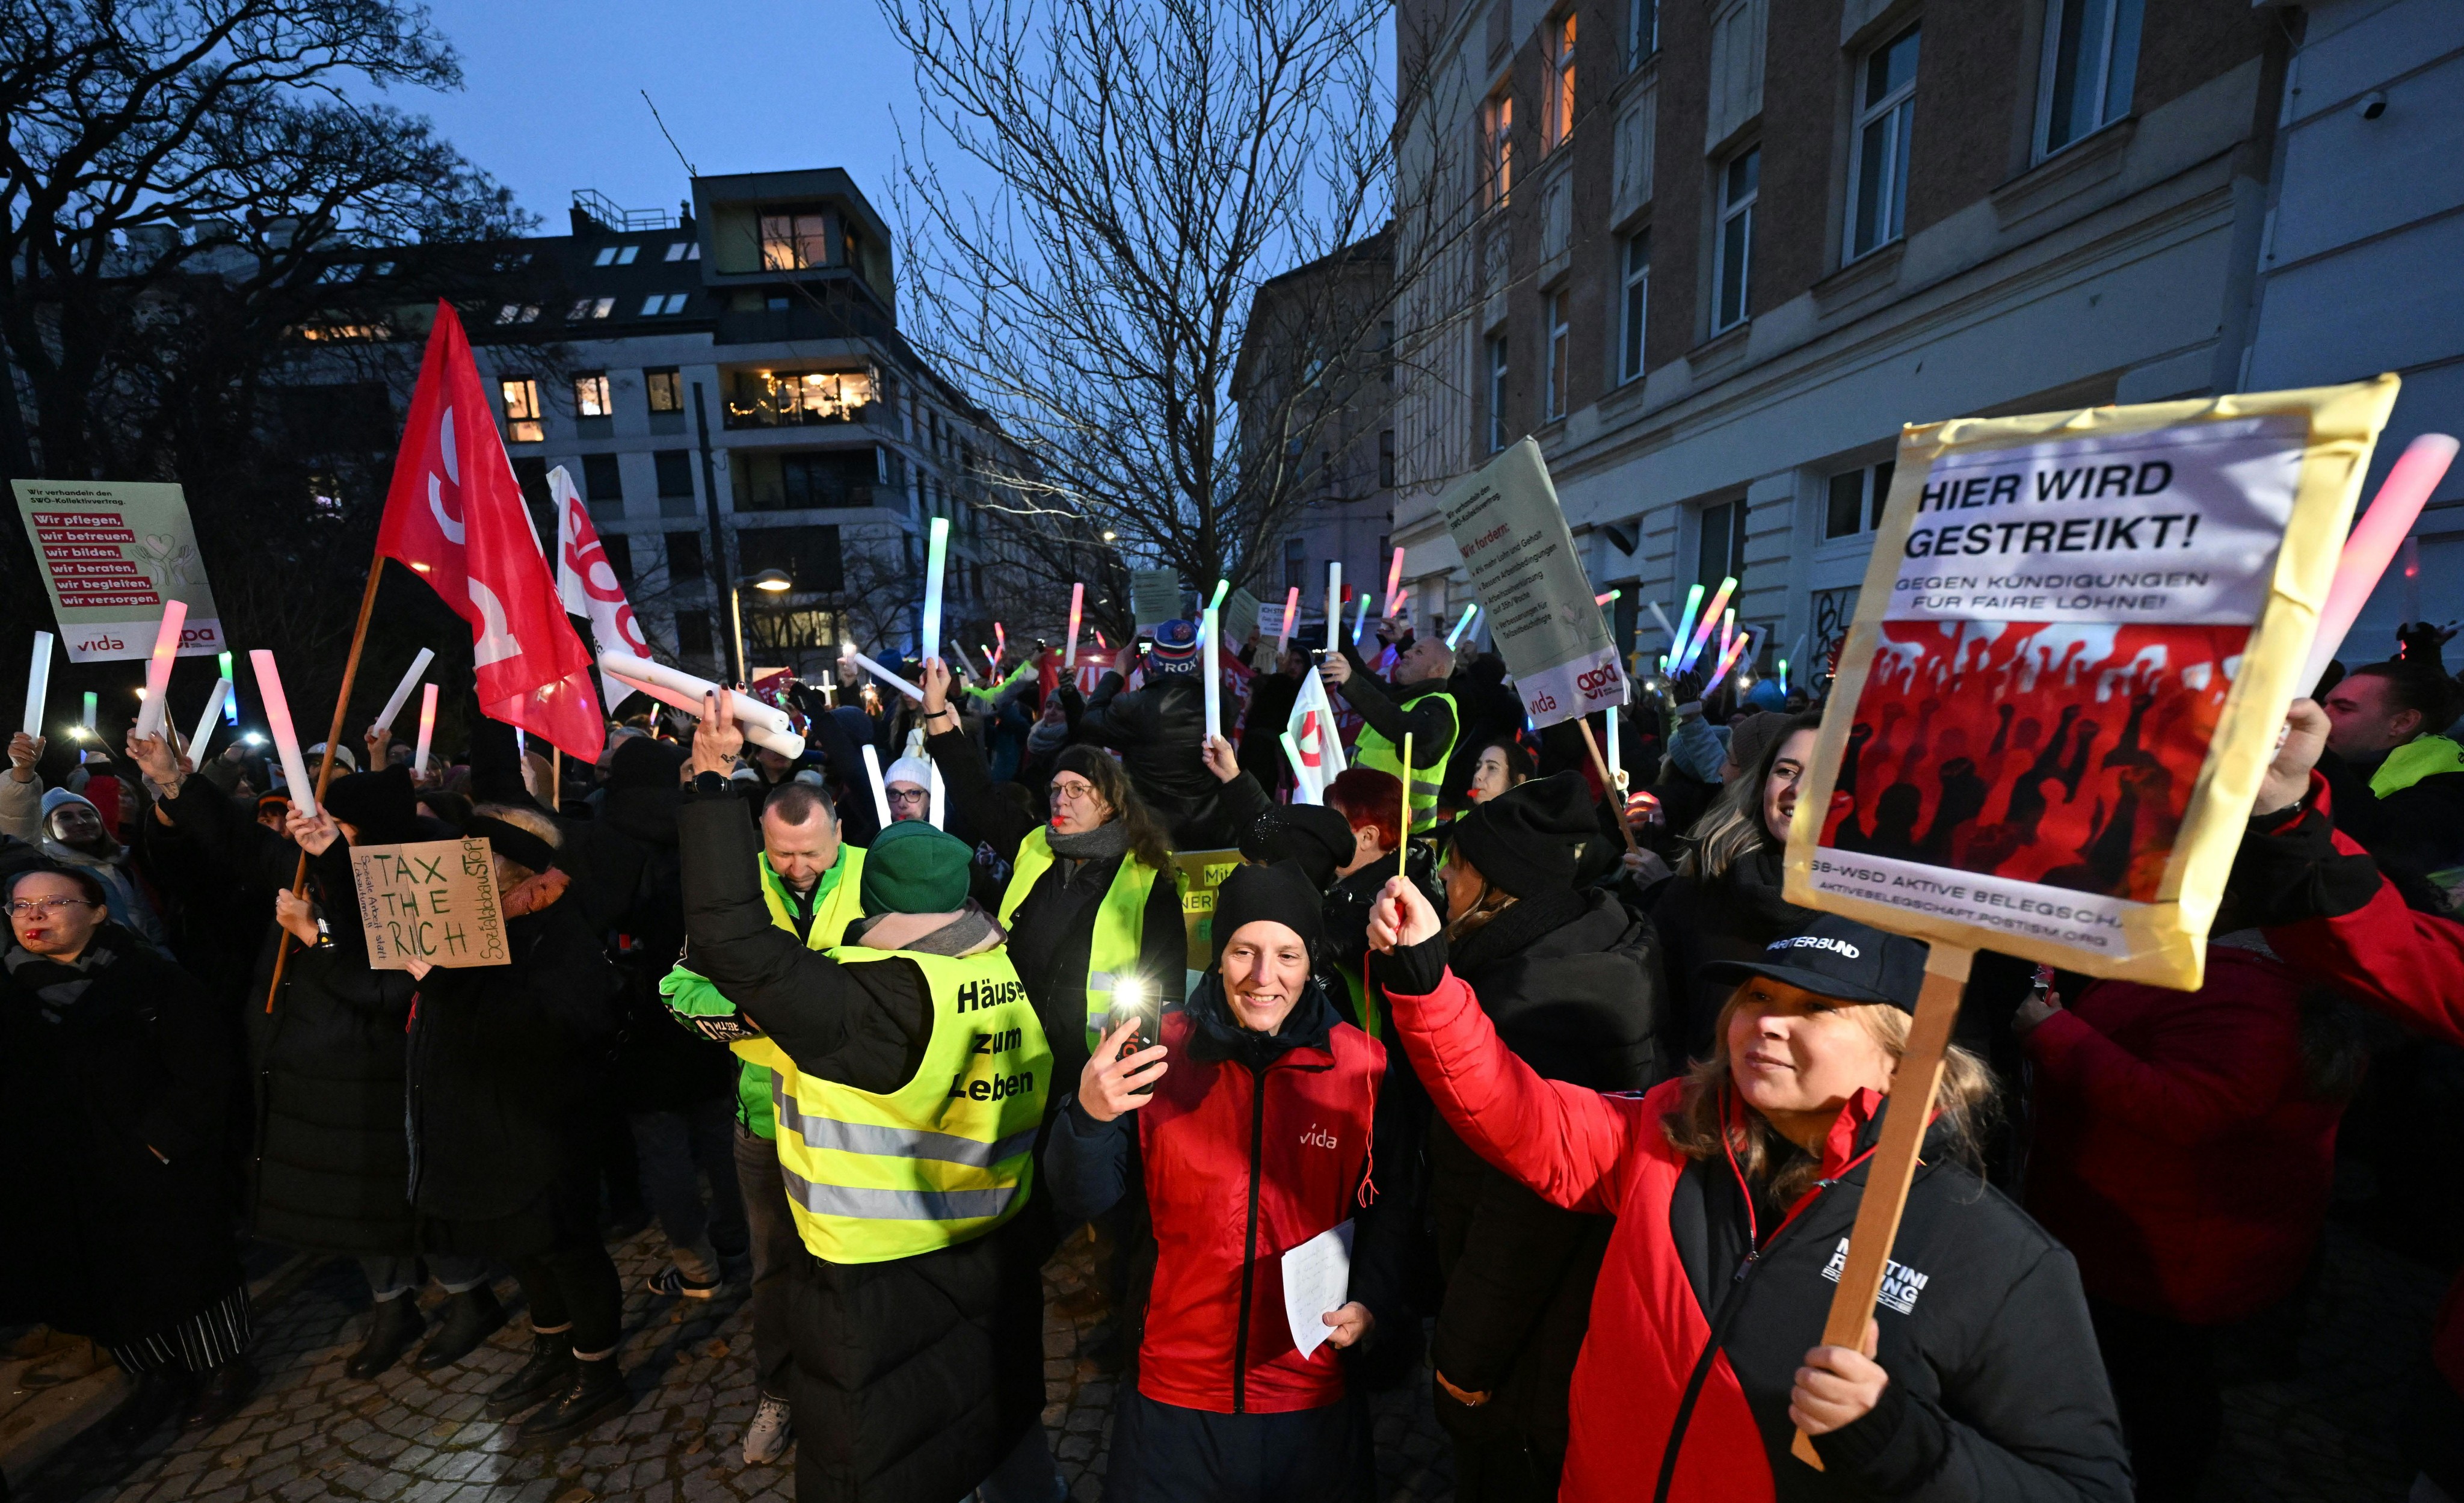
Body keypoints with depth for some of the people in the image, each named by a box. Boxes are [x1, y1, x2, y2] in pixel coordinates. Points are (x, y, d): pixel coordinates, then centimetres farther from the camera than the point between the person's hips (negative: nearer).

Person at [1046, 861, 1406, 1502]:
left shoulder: (1361, 1063, -11)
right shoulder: (1163, 1050, -11)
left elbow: (1387, 1203, 3)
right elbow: (1083, 1202, -9)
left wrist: (1371, 1301, -11)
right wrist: (1089, 1118, -28)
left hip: (1315, 1393, 0)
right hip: (1177, 1387, 0)